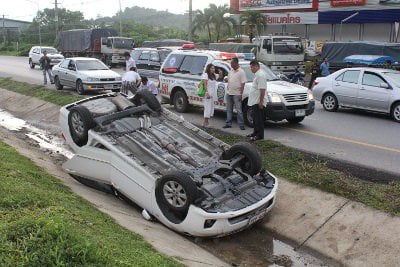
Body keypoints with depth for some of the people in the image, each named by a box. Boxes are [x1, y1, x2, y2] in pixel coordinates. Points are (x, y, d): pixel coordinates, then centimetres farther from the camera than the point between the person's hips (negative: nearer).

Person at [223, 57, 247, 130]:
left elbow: (243, 84, -13)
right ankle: (228, 123, 20)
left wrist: (240, 94, -18)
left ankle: (241, 125, 0)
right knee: (229, 109, 12)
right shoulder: (231, 71, 11)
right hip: (229, 93, 7)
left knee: (239, 110, -5)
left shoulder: (241, 72, -9)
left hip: (236, 94, -7)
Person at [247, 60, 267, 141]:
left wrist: (261, 101, -26)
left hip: (258, 102, -10)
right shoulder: (257, 75, 16)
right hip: (254, 102, 10)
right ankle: (255, 132, 29)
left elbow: (262, 89, -24)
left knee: (259, 119, -5)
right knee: (255, 119, 18)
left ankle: (260, 135, 1)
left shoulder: (260, 75, -17)